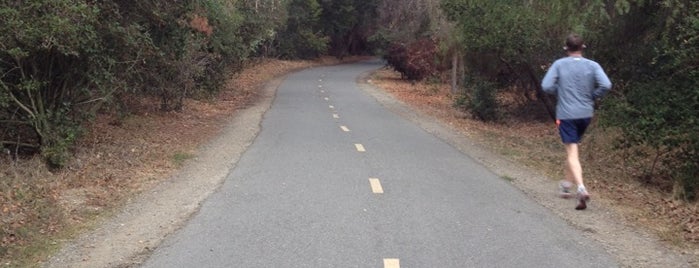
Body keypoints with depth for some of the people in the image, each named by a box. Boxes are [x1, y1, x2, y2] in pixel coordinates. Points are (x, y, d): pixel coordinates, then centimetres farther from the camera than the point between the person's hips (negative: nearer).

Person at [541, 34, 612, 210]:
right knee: (572, 148, 22)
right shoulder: (592, 65, -1)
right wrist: (592, 97, 4)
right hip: (586, 114, 3)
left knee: (572, 153, -4)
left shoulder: (559, 64, -5)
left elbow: (546, 86, -11)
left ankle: (581, 188, -22)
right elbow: (606, 85, -13)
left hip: (566, 114, -3)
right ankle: (567, 184, 33)